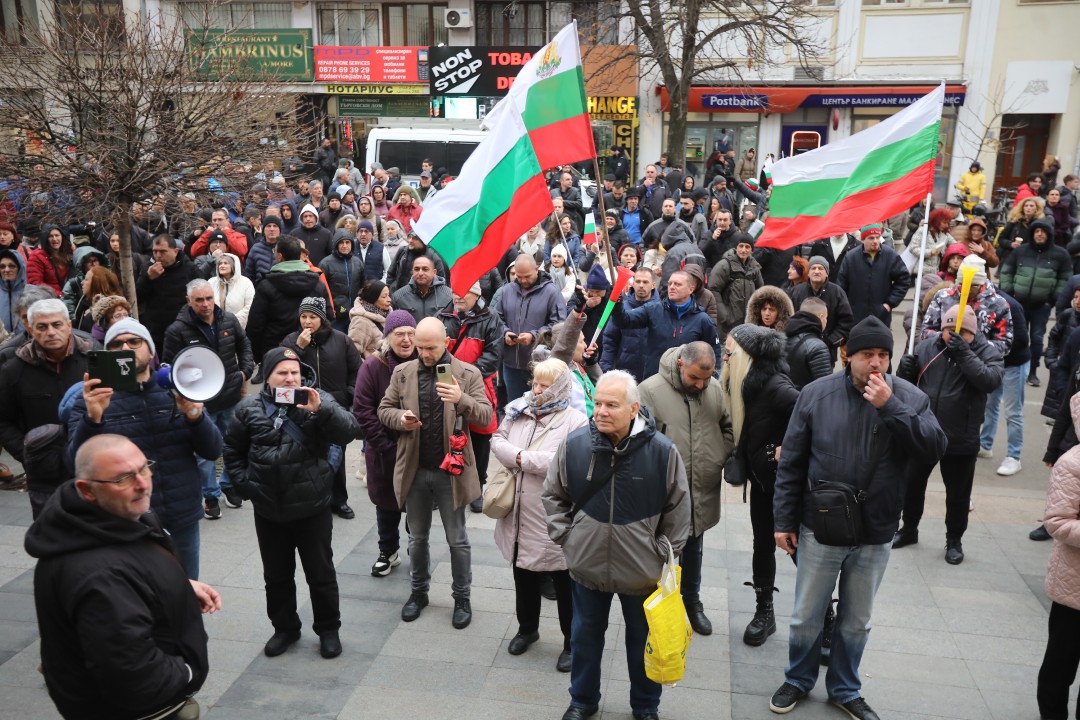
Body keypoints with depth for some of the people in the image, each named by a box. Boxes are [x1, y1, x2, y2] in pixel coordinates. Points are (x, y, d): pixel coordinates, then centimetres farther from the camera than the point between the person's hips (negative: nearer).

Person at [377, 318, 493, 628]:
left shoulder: (468, 373, -7)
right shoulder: (402, 372, 2)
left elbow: (486, 416, -12)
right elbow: (384, 409, 8)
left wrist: (462, 400, -32)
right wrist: (400, 418, -15)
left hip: (451, 469, -3)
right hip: (414, 469, 3)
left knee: (457, 540, 10)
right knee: (417, 537, 18)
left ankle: (462, 598, 26)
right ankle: (419, 591, 37)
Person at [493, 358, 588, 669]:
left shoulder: (575, 421, -15)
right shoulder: (518, 410, 4)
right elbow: (497, 440, 4)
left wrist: (524, 458, -20)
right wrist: (517, 455, -16)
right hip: (520, 513, 6)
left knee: (565, 584, 10)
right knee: (524, 576, 23)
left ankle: (572, 642, 28)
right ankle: (527, 628, 45)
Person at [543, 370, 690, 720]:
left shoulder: (662, 450, -18)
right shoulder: (574, 444, -14)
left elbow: (678, 508, -3)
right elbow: (553, 495, 4)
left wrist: (664, 552, -2)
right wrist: (565, 537, 0)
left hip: (641, 569, -1)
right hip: (587, 564, 2)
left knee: (643, 640, 19)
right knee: (585, 636, 20)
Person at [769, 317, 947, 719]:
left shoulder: (909, 398, -6)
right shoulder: (816, 394, -9)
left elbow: (935, 448, -19)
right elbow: (791, 463, -4)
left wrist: (890, 407, -25)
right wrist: (783, 520, -4)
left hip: (875, 536, 1)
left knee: (856, 623, 19)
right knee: (806, 618, 14)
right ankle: (798, 680, 38)